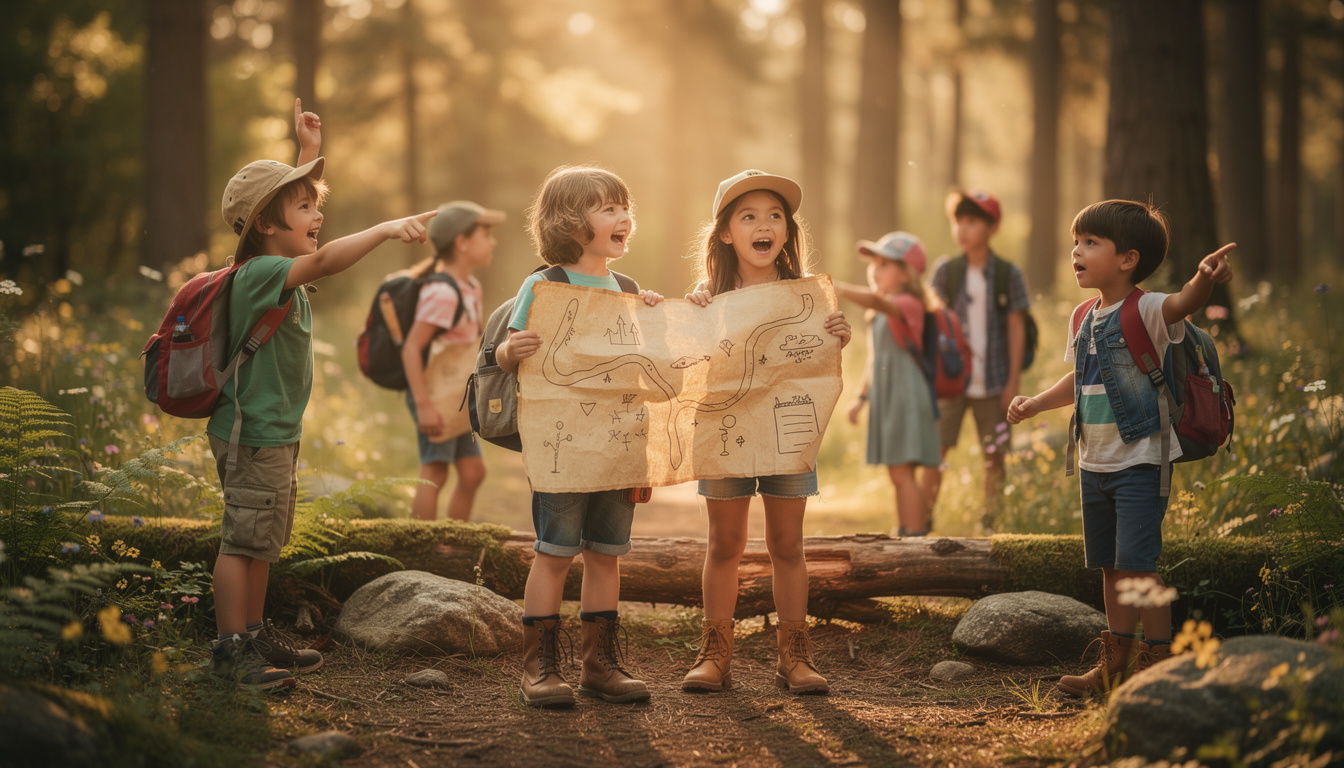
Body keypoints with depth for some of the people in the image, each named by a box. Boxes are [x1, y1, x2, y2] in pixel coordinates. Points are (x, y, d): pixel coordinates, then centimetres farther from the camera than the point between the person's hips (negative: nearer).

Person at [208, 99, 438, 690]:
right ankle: (231, 648, 3)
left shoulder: (279, 269, 9)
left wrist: (310, 153, 24)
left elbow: (301, 204, 27)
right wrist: (387, 229, -43)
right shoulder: (260, 274, -20)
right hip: (252, 434, -10)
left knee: (262, 540, 17)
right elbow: (325, 261, -37)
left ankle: (255, 635, 27)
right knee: (243, 540, -3)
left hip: (277, 432, 10)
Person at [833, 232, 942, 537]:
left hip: (907, 396, -9)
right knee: (896, 474, 13)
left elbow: (875, 300, -34)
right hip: (885, 398, 9)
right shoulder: (880, 315, 16)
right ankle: (903, 535, 19)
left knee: (902, 471, -12)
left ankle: (916, 536, -11)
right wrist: (862, 396, 19)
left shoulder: (907, 305, -13)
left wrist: (834, 287, -44)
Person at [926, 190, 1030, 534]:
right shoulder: (946, 271, 2)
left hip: (993, 382, -1)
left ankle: (990, 524, 13)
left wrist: (1013, 381, -1)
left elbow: (1016, 328, 2)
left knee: (994, 455, 4)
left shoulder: (1008, 274, -1)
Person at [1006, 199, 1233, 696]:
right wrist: (1034, 404, 21)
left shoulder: (1146, 312, -14)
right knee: (1110, 567, 15)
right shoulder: (1086, 320, 10)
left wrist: (1205, 280, -57)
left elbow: (1181, 303, -37)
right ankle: (1117, 667, 25)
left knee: (1136, 564, -12)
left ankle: (1160, 664, -3)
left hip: (1140, 461, -8)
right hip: (1095, 464, 8)